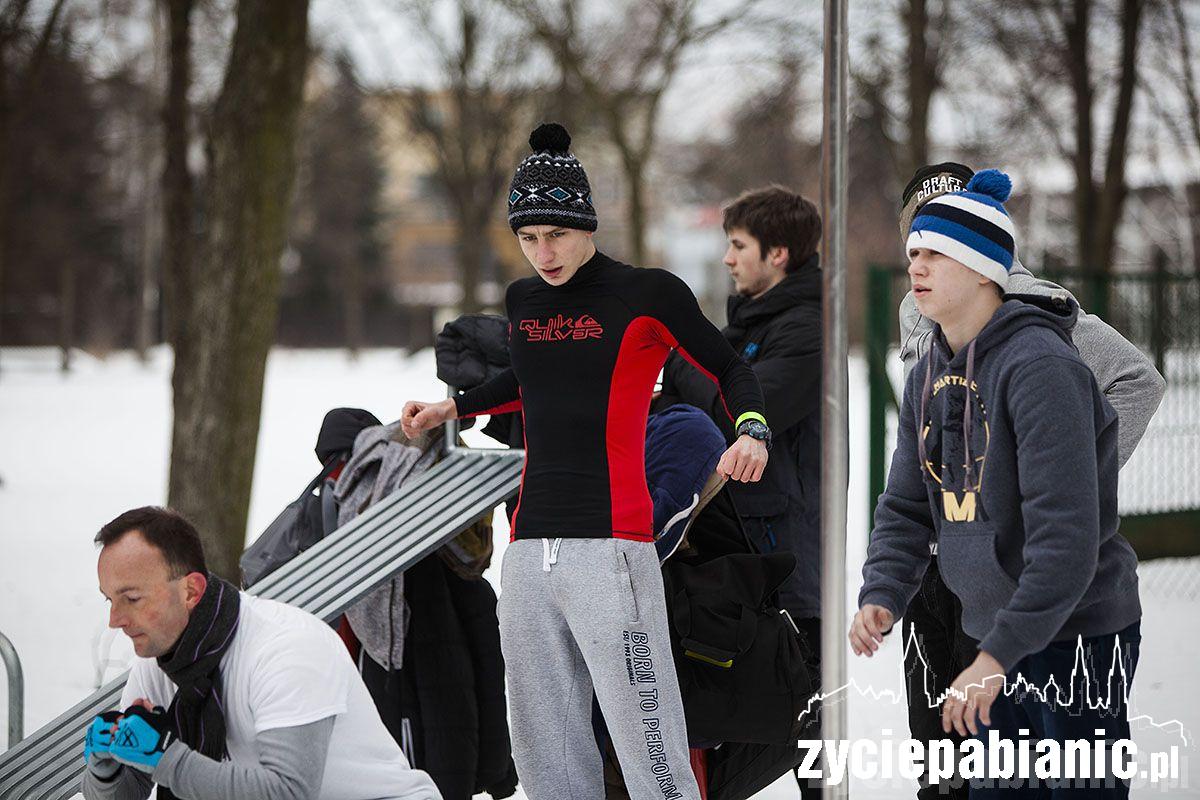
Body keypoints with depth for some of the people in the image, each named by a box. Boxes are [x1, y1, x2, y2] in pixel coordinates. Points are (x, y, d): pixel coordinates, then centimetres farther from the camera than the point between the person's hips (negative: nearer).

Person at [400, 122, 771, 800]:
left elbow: (728, 368, 5)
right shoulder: (524, 302, 15)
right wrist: (454, 408, 37)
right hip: (530, 549, 6)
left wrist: (752, 429, -13)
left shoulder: (649, 294, -3)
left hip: (610, 548, -6)